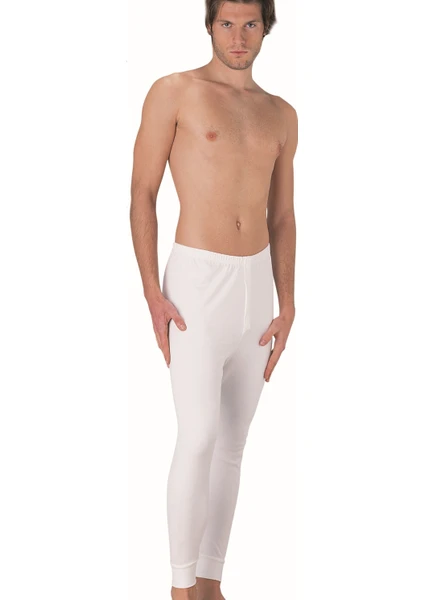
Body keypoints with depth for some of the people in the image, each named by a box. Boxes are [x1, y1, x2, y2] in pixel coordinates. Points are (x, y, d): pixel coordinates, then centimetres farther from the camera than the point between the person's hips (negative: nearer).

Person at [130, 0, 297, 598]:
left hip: (257, 285, 5)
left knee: (232, 444, 8)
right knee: (200, 437, -13)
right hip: (197, 282, -5)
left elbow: (282, 217, 14)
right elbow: (143, 194, -4)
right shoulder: (175, 92, -2)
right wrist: (152, 293, -12)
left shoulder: (282, 115, 12)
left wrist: (286, 307, 7)